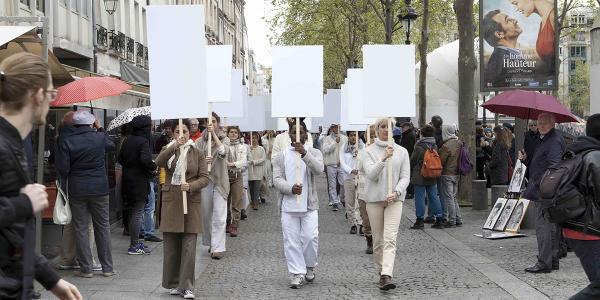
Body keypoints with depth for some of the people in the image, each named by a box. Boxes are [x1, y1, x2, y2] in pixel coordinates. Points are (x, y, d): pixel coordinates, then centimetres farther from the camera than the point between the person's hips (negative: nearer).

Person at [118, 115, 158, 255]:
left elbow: (120, 158, 10)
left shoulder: (127, 140, 6)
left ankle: (135, 242, 25)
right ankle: (134, 246, 2)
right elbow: (146, 160, -29)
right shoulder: (143, 141, -16)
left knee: (132, 212, 17)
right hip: (139, 182, -8)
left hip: (128, 181, 8)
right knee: (137, 214, -2)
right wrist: (154, 167, -12)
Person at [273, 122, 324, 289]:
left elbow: (318, 170, -17)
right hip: (288, 205, 1)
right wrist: (291, 188, -21)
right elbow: (277, 179, -2)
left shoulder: (314, 153, 3)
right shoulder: (281, 156, 6)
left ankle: (309, 267, 21)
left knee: (310, 237, -5)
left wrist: (305, 153, -30)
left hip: (309, 205, -1)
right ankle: (298, 273, 10)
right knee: (291, 241, 0)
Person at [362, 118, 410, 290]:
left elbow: (405, 177, 2)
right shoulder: (369, 151, 1)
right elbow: (371, 174, -12)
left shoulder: (402, 152, 6)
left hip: (394, 199, 0)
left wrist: (396, 192, -16)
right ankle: (382, 272, 24)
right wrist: (384, 158, -25)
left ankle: (387, 276, -22)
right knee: (378, 240, 8)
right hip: (374, 199, 0)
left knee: (390, 239, -13)